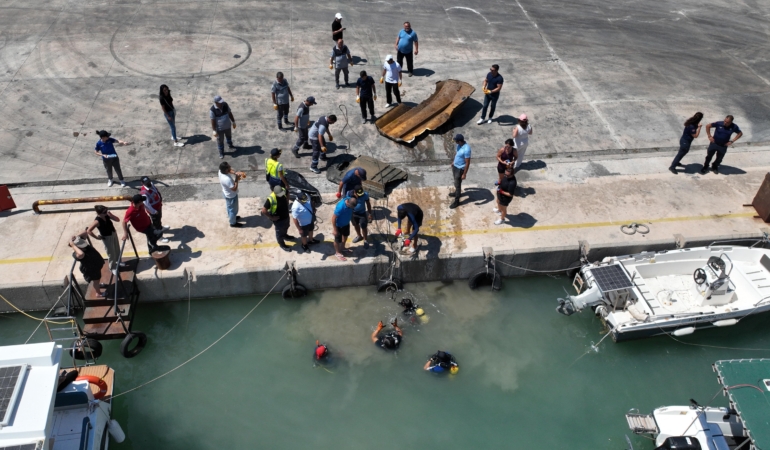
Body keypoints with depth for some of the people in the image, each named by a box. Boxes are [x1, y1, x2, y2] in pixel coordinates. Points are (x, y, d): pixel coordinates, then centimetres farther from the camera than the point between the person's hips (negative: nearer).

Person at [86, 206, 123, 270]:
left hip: (114, 234, 7)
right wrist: (97, 237, -21)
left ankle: (118, 262, 50)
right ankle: (112, 268, 31)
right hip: (107, 238, -7)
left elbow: (117, 220, -7)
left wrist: (110, 214, -22)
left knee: (117, 250, 25)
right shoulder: (97, 221, -29)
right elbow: (88, 230, -31)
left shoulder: (107, 215, -11)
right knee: (111, 253, 9)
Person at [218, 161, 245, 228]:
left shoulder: (221, 171, -18)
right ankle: (233, 223, 39)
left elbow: (231, 171, 2)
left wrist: (236, 173, -14)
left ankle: (231, 216, 58)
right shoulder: (227, 179, -43)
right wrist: (237, 179, -27)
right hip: (231, 196, -8)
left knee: (229, 207, 33)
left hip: (226, 193, 8)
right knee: (233, 209, 17)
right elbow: (234, 188, -33)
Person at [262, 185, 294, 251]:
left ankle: (284, 235, 63)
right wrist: (272, 217, -20)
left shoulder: (283, 192, -20)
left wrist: (287, 206, 2)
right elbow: (264, 211, -29)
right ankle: (282, 245, 43)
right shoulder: (270, 199, -37)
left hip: (286, 216, 6)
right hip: (278, 219, -6)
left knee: (286, 227, 33)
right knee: (279, 232, 19)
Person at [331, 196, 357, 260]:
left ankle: (342, 248, 54)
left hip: (346, 223, 7)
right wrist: (334, 229, -23)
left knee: (345, 236, 28)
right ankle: (337, 253, 38)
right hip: (339, 225, -7)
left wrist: (351, 217, 20)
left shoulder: (350, 201, -20)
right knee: (338, 240, 15)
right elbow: (333, 218, -30)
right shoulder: (340, 207, -41)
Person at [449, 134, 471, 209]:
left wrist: (464, 174, -22)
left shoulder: (466, 149, -34)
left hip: (460, 169, -8)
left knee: (457, 184, 6)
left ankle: (457, 201, 22)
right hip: (455, 166, 8)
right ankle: (457, 192, 53)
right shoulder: (460, 144, -8)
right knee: (456, 182, 28)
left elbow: (467, 163, -27)